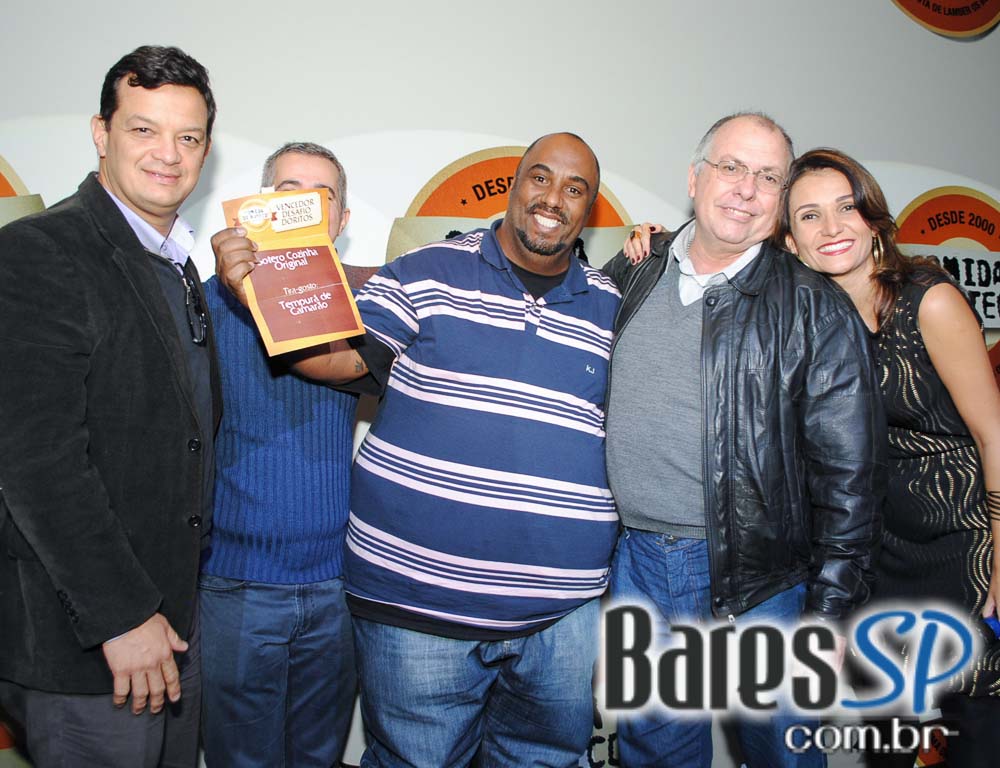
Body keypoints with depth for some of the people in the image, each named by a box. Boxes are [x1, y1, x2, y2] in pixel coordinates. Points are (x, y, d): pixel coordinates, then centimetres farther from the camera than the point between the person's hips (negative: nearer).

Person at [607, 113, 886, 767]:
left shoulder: (814, 309, -6)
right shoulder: (636, 273, 5)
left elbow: (849, 472, -8)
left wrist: (830, 610, -9)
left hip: (760, 576, -3)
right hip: (637, 562, 3)